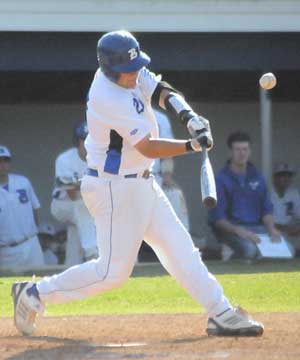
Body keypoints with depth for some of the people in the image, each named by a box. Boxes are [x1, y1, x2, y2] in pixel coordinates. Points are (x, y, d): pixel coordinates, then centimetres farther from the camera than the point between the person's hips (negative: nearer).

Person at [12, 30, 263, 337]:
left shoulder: (125, 72, -1)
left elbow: (162, 92, -5)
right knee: (113, 271, -4)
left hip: (141, 185, 10)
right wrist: (193, 145, -25)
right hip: (115, 189, -10)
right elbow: (149, 148, -24)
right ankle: (34, 293, 7)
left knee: (179, 248, 7)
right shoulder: (111, 101, -27)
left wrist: (188, 116, -23)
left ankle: (220, 314, 9)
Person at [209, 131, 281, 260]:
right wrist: (239, 231, -24)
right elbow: (217, 218, -8)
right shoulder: (221, 179, -4)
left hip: (256, 227, 4)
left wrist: (271, 229, -7)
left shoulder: (257, 177, 12)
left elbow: (266, 209, 14)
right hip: (230, 229, -4)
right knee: (250, 249, -36)